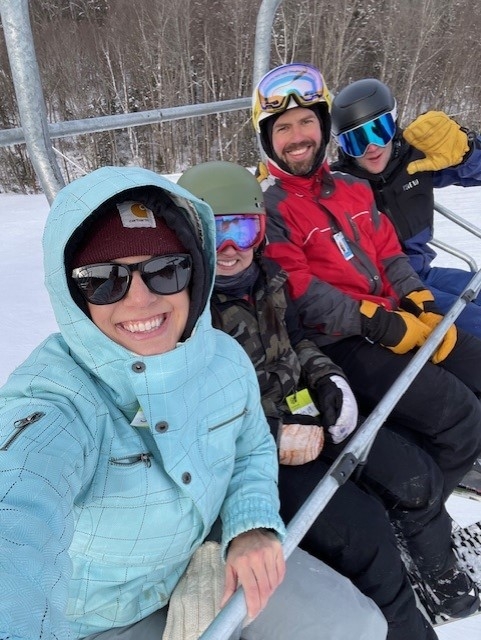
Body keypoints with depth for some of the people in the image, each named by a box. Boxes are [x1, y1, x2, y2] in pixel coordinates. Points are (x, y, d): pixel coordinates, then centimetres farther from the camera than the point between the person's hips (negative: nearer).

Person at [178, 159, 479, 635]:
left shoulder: (266, 274, 2)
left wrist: (329, 380, -3)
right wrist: (275, 437, -22)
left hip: (304, 413, 7)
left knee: (417, 478, 3)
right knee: (358, 530, -18)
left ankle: (439, 570, 35)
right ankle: (405, 627, 14)